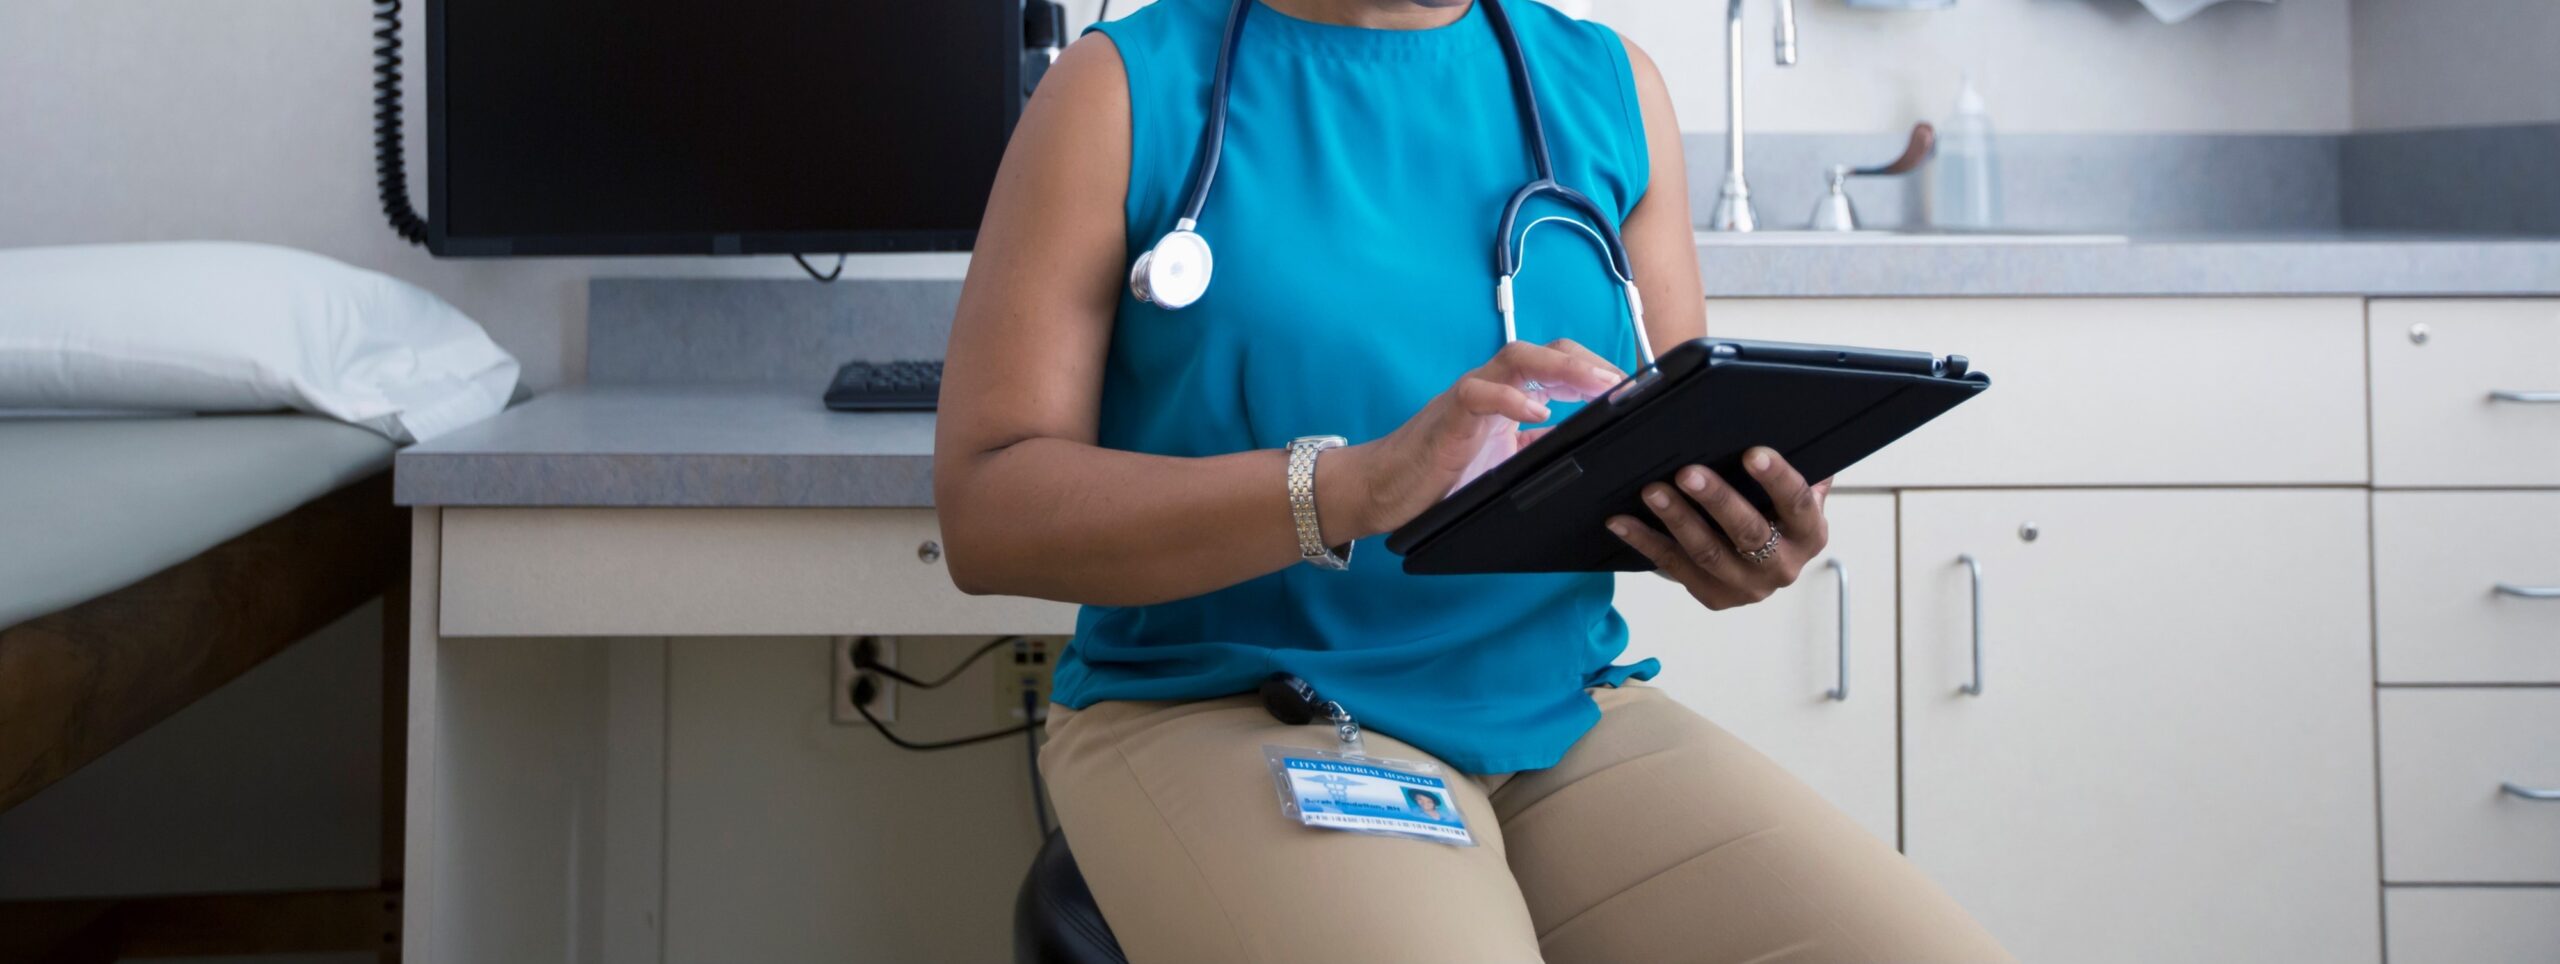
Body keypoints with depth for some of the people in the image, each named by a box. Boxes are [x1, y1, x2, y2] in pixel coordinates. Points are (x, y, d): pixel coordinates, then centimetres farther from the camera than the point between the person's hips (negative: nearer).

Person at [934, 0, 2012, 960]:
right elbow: (984, 511, -8)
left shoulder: (1614, 86, 12)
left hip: (1563, 717, 5)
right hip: (1228, 715, -4)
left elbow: (1683, 439, 16)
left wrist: (1743, 525, -10)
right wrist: (1352, 489, -24)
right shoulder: (1125, 89, 0)